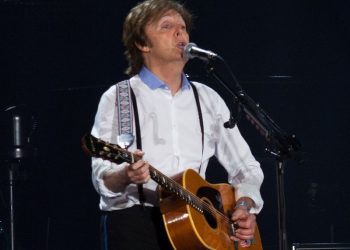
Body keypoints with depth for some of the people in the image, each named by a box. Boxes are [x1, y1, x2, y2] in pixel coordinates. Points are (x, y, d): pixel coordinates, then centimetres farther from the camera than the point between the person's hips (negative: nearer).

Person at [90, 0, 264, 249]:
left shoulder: (209, 99, 16)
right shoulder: (118, 98, 3)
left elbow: (246, 167, 20)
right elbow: (103, 179, -6)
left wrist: (245, 207, 1)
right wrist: (125, 176, -27)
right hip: (135, 218, -4)